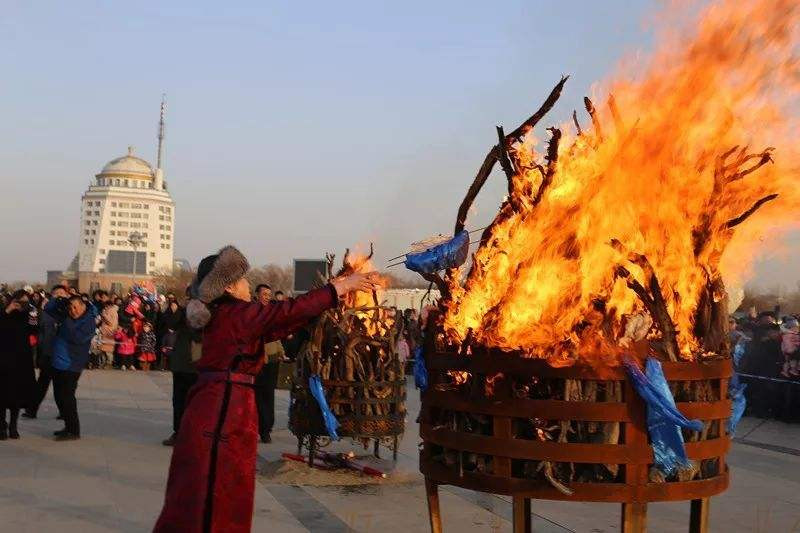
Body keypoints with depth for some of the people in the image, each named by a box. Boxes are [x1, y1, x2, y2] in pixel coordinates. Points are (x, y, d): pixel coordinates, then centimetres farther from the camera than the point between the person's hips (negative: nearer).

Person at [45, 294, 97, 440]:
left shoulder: (88, 322, -12)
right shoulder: (67, 317, 9)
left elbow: (78, 338, -26)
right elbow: (48, 309, 14)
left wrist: (66, 322, -24)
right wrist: (58, 299, -3)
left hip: (71, 366, -8)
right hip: (58, 363, 8)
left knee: (66, 397, -8)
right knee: (59, 396, 14)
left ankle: (73, 431, 0)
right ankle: (68, 427, 25)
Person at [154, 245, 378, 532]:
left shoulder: (222, 315, 14)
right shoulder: (236, 313, -13)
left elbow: (279, 326, 16)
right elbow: (291, 310, -15)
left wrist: (329, 293, 16)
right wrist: (342, 286, -8)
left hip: (217, 406, 9)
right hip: (225, 410, -9)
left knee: (206, 494, 16)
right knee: (217, 495, -1)